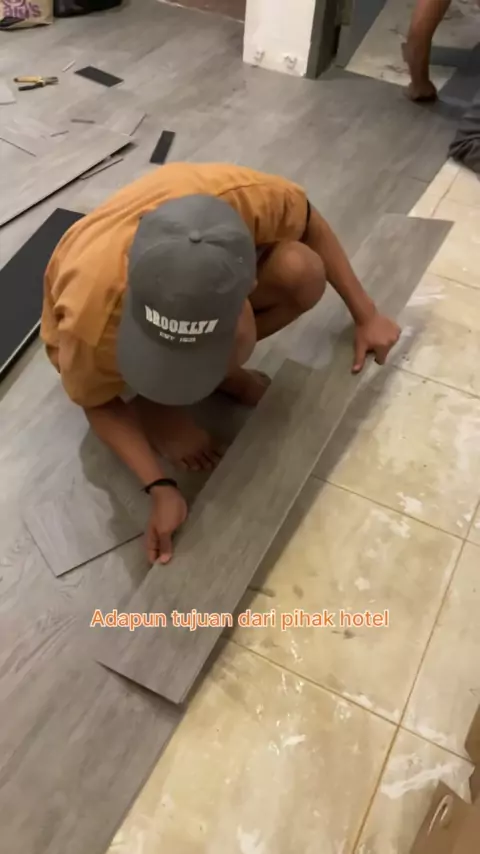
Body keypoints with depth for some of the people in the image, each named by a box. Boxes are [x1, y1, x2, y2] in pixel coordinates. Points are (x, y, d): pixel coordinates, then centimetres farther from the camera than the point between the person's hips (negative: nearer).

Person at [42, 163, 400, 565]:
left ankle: (218, 369, -2)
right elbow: (100, 404, -19)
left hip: (205, 288, 3)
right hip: (111, 316, -3)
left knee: (303, 273, -24)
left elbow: (311, 226, -13)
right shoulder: (91, 317, -41)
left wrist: (365, 314, -9)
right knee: (235, 340, -33)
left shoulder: (246, 197, -37)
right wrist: (160, 487, -25)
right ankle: (153, 403, -2)